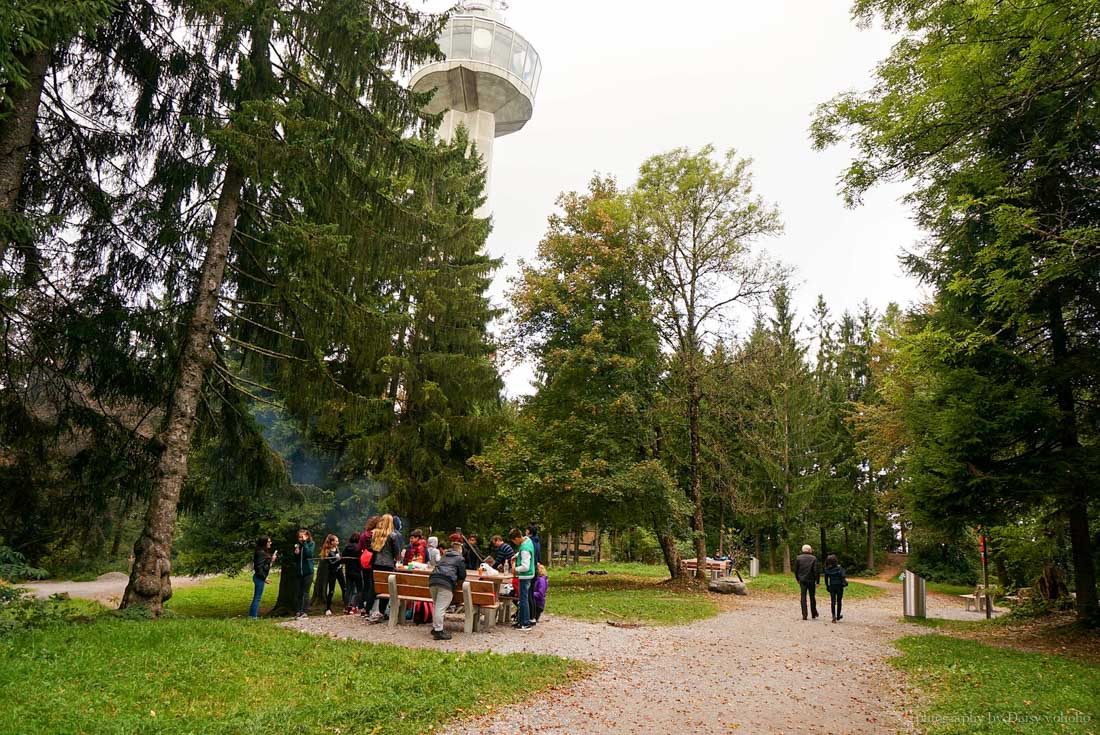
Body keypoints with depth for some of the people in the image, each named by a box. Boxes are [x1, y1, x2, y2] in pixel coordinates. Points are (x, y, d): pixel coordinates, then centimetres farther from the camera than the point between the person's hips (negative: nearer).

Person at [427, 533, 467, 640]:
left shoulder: (443, 556, 29)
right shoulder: (460, 559, 12)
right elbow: (462, 576, 9)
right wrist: (457, 583, 30)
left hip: (433, 579, 6)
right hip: (446, 582, -6)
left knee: (436, 606, 19)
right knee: (441, 607, -7)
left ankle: (435, 627, 25)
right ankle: (438, 631, -9)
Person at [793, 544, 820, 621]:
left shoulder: (798, 558, 1)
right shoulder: (814, 558, -5)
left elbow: (796, 570, 5)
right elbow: (817, 571, -10)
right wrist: (817, 581, -5)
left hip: (802, 580, 1)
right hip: (811, 580, -1)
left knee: (803, 597, 3)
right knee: (812, 597, 12)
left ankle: (804, 615, -2)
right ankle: (814, 614, 20)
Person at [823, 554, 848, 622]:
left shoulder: (827, 569, -2)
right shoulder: (839, 568, -10)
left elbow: (826, 579, 4)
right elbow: (843, 576, -20)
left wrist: (827, 587, 14)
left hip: (831, 586, 1)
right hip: (839, 586, -1)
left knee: (832, 602, 4)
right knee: (839, 601, 14)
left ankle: (834, 616, -9)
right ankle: (838, 616, 26)